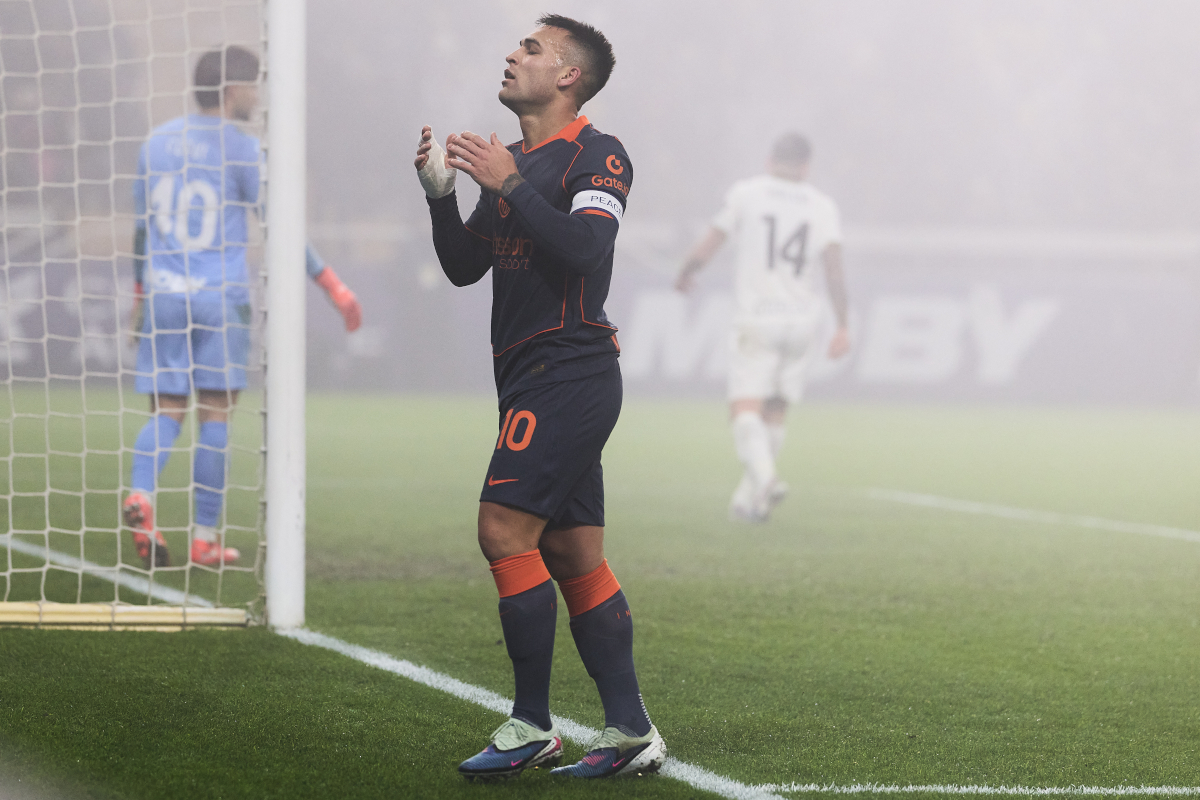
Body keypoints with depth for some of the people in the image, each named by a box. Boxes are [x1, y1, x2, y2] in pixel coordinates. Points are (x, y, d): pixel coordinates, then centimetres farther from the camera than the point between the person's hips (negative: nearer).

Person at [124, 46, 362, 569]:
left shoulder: (157, 144, 11)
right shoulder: (240, 149, -5)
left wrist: (140, 295, 27)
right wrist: (332, 285, -4)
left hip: (162, 294, 4)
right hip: (220, 298, -4)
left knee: (165, 409, 6)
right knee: (215, 412, 2)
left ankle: (141, 495, -21)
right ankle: (205, 537, 3)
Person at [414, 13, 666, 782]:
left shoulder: (598, 156, -7)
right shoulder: (514, 160, 19)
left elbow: (585, 246, -23)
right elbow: (464, 267, 18)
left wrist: (509, 186, -22)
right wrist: (442, 194, 3)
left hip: (569, 369, -9)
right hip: (533, 379, 9)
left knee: (506, 530, -15)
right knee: (574, 557, 6)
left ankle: (532, 728, -10)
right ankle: (632, 732, 7)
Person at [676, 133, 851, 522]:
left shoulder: (745, 194, 0)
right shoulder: (822, 206, 4)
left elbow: (705, 248, -1)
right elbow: (834, 268, -5)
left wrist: (686, 274, 20)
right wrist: (842, 326, -4)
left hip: (757, 318, -3)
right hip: (802, 319, 3)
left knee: (745, 407, -8)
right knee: (775, 409, 14)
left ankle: (763, 475, -32)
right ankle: (747, 496, 16)